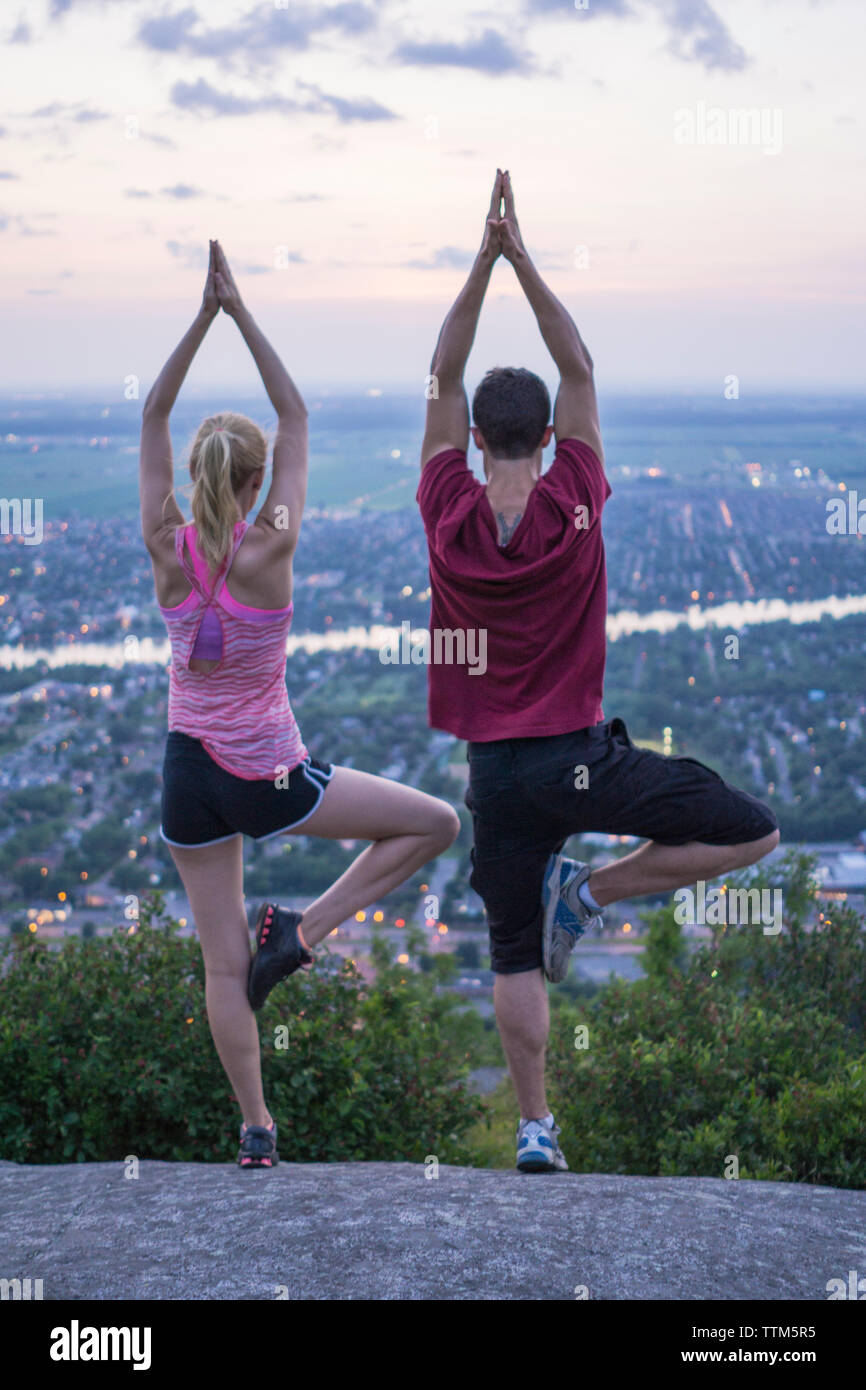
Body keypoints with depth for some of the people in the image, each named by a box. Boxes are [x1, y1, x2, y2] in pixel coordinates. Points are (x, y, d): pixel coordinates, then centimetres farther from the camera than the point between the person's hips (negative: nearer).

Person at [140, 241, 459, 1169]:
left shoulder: (168, 551, -10)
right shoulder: (268, 554, -18)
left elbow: (153, 416, -4)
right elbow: (296, 418, -11)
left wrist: (203, 316, -7)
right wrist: (242, 314, -10)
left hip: (190, 778, 4)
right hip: (270, 779, -4)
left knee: (223, 964, 12)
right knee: (436, 824, 12)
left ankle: (255, 1129, 18)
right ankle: (302, 931, 3)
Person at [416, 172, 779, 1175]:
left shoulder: (449, 517, -6)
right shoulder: (574, 506, -10)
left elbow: (443, 381, 4)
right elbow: (579, 369, 0)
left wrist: (484, 259, 1)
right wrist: (522, 260, 0)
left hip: (496, 769, 3)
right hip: (580, 758, -3)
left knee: (515, 959, 11)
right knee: (754, 834, 8)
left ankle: (536, 1129, 12)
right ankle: (589, 894, 0)